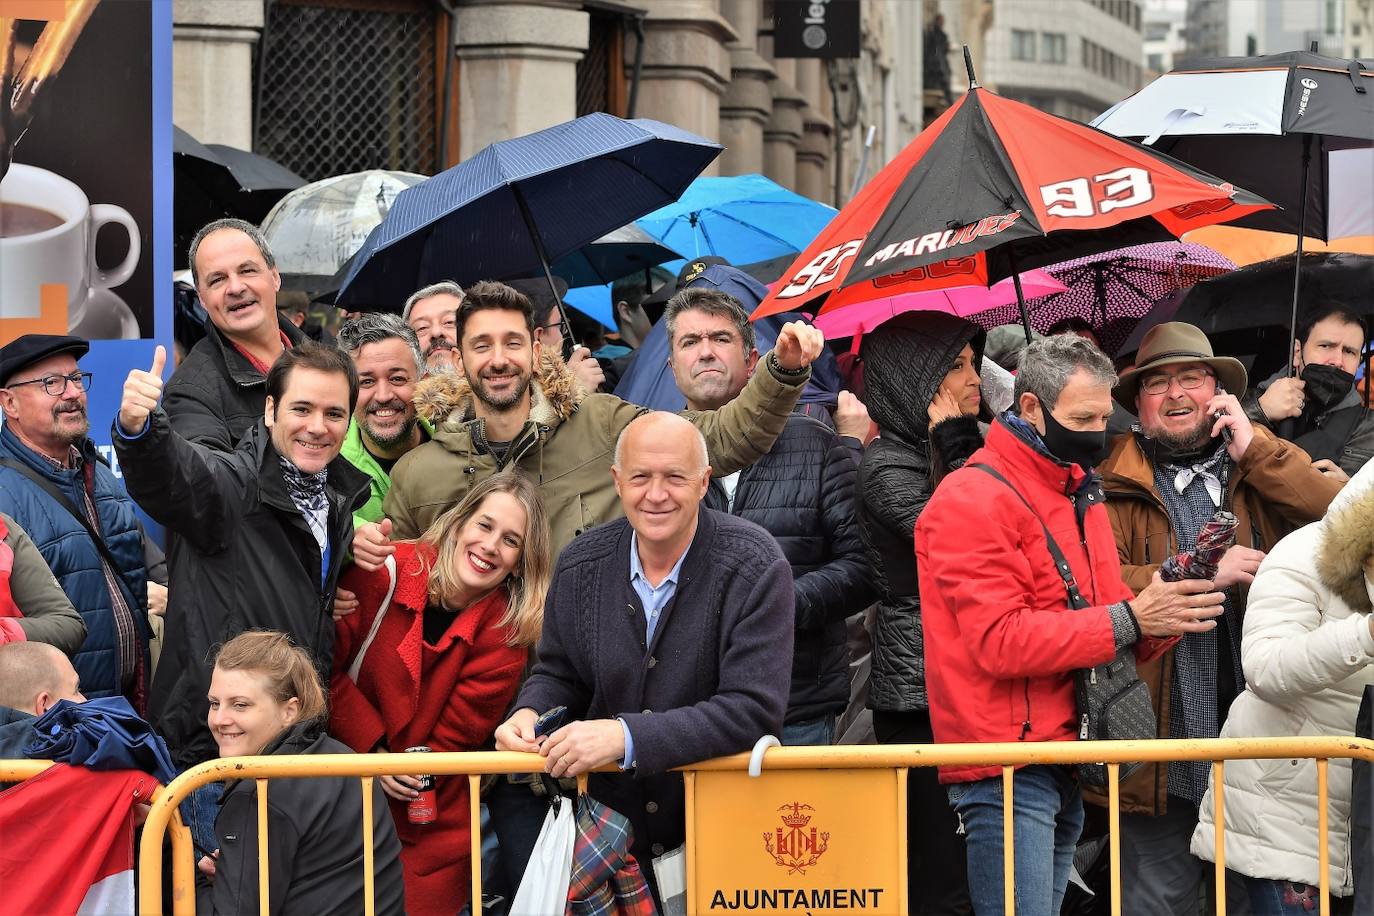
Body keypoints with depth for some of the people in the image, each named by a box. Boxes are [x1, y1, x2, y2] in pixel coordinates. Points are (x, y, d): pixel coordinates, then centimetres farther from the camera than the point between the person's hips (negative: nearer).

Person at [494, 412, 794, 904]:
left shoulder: (755, 568, -16)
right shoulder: (579, 567, -1)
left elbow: (754, 710, -23)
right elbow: (558, 674, 14)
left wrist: (625, 736, -29)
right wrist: (529, 714, -10)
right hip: (609, 830, 3)